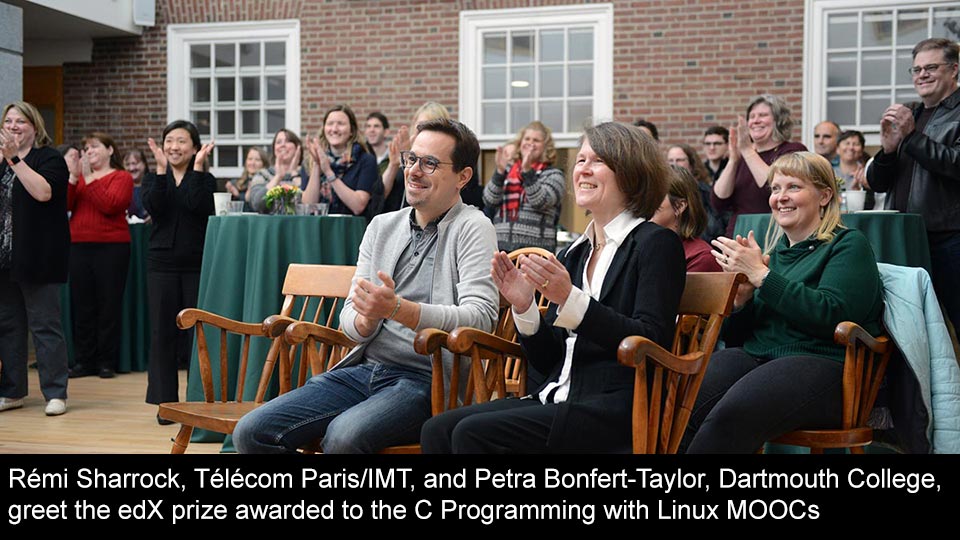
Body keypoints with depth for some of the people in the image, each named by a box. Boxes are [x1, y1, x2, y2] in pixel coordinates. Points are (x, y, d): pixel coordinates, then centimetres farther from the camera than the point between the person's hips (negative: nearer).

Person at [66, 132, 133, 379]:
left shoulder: (121, 177, 2)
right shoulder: (80, 175, 16)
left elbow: (110, 205, -14)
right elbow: (66, 205, 4)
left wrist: (89, 178, -12)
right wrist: (73, 177, -6)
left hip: (111, 247, -4)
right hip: (79, 246, 5)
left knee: (109, 305, 0)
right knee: (82, 305, 6)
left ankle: (107, 361, 7)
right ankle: (84, 361, 13)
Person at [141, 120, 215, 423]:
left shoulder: (205, 180, 5)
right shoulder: (154, 179, 10)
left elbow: (199, 207, -15)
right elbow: (153, 208, -11)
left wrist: (197, 167, -14)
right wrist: (162, 170, -14)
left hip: (197, 264, -2)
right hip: (162, 264, 2)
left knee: (197, 331, 0)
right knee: (162, 332, 3)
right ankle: (165, 401, 12)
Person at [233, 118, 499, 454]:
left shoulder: (472, 227, -1)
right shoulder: (381, 226, 16)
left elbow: (480, 316, -15)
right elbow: (350, 319, 12)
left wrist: (398, 309, -26)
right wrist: (366, 319, -13)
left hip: (425, 379, -6)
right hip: (362, 369, 6)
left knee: (343, 436, -34)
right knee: (252, 432, -10)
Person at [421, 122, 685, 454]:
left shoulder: (656, 244, -2)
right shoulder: (575, 253, 17)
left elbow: (652, 344, -15)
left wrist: (570, 299, -21)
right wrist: (524, 307, -3)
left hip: (616, 410, -7)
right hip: (558, 398, 7)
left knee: (474, 433, -23)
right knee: (438, 430, -11)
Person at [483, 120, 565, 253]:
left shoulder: (553, 175, 6)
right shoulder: (507, 171, 16)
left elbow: (540, 202, -11)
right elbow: (489, 201, 3)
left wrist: (527, 171, -20)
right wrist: (500, 171, -11)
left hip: (535, 247, -3)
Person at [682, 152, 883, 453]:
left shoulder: (848, 245, 6)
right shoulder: (774, 251, 23)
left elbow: (832, 315, -15)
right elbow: (733, 336, 22)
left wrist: (761, 275, -13)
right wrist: (740, 298, 0)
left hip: (823, 363, -5)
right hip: (755, 356, 6)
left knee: (732, 414, -36)